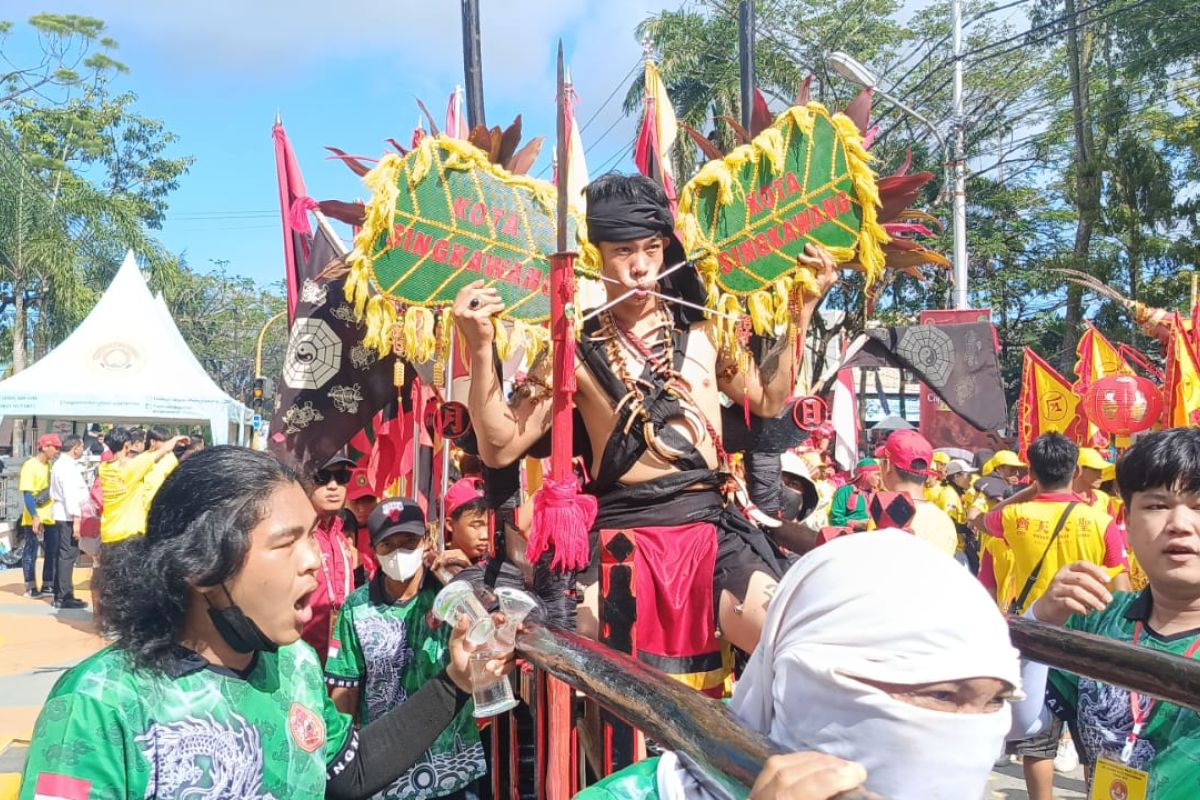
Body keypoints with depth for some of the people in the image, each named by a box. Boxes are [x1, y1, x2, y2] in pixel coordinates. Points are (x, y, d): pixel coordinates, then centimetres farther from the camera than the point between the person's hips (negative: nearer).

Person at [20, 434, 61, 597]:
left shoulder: (50, 465, 11)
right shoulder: (30, 465, -11)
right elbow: (27, 494, -16)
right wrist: (35, 517, -23)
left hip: (50, 517, 7)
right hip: (34, 518, -7)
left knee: (53, 551, 10)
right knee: (31, 551, 2)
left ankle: (47, 585, 19)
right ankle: (30, 587, 10)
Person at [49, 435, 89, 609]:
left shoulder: (59, 464, 16)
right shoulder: (68, 467, -15)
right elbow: (70, 495, -21)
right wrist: (76, 519, -22)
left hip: (60, 514, 11)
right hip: (68, 516, -11)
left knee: (64, 554, 15)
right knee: (68, 555, -8)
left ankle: (60, 595, 21)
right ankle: (64, 598, -7)